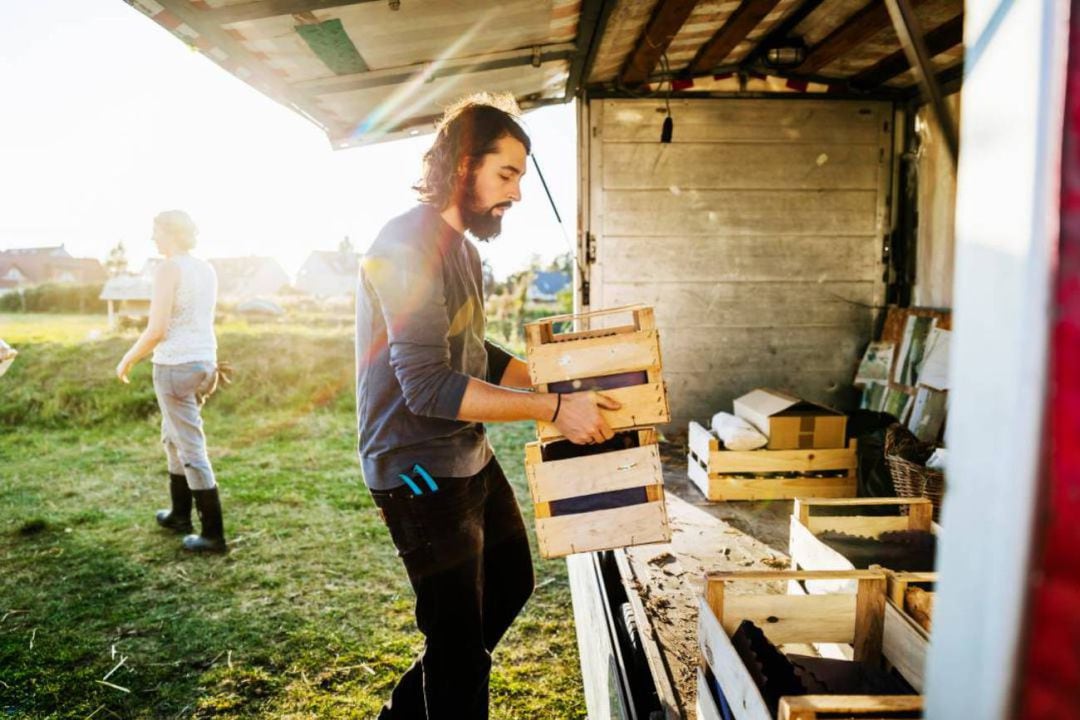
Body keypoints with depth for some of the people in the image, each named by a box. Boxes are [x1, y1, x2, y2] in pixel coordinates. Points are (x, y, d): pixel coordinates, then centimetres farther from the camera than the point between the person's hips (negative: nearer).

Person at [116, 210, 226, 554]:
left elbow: (157, 329, -16)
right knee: (173, 437, 24)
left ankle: (213, 535, 2)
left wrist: (128, 360, -2)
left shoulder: (168, 268, -14)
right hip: (204, 362, 8)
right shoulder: (207, 269, 10)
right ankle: (180, 515, 36)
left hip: (175, 366, -8)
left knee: (191, 448, -3)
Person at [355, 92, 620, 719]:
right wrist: (554, 409, -27)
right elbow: (428, 386, -28)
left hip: (470, 455, 10)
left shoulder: (462, 245, 11)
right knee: (459, 637, 3)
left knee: (511, 583, 23)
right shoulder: (409, 244, -21)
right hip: (419, 469, -10)